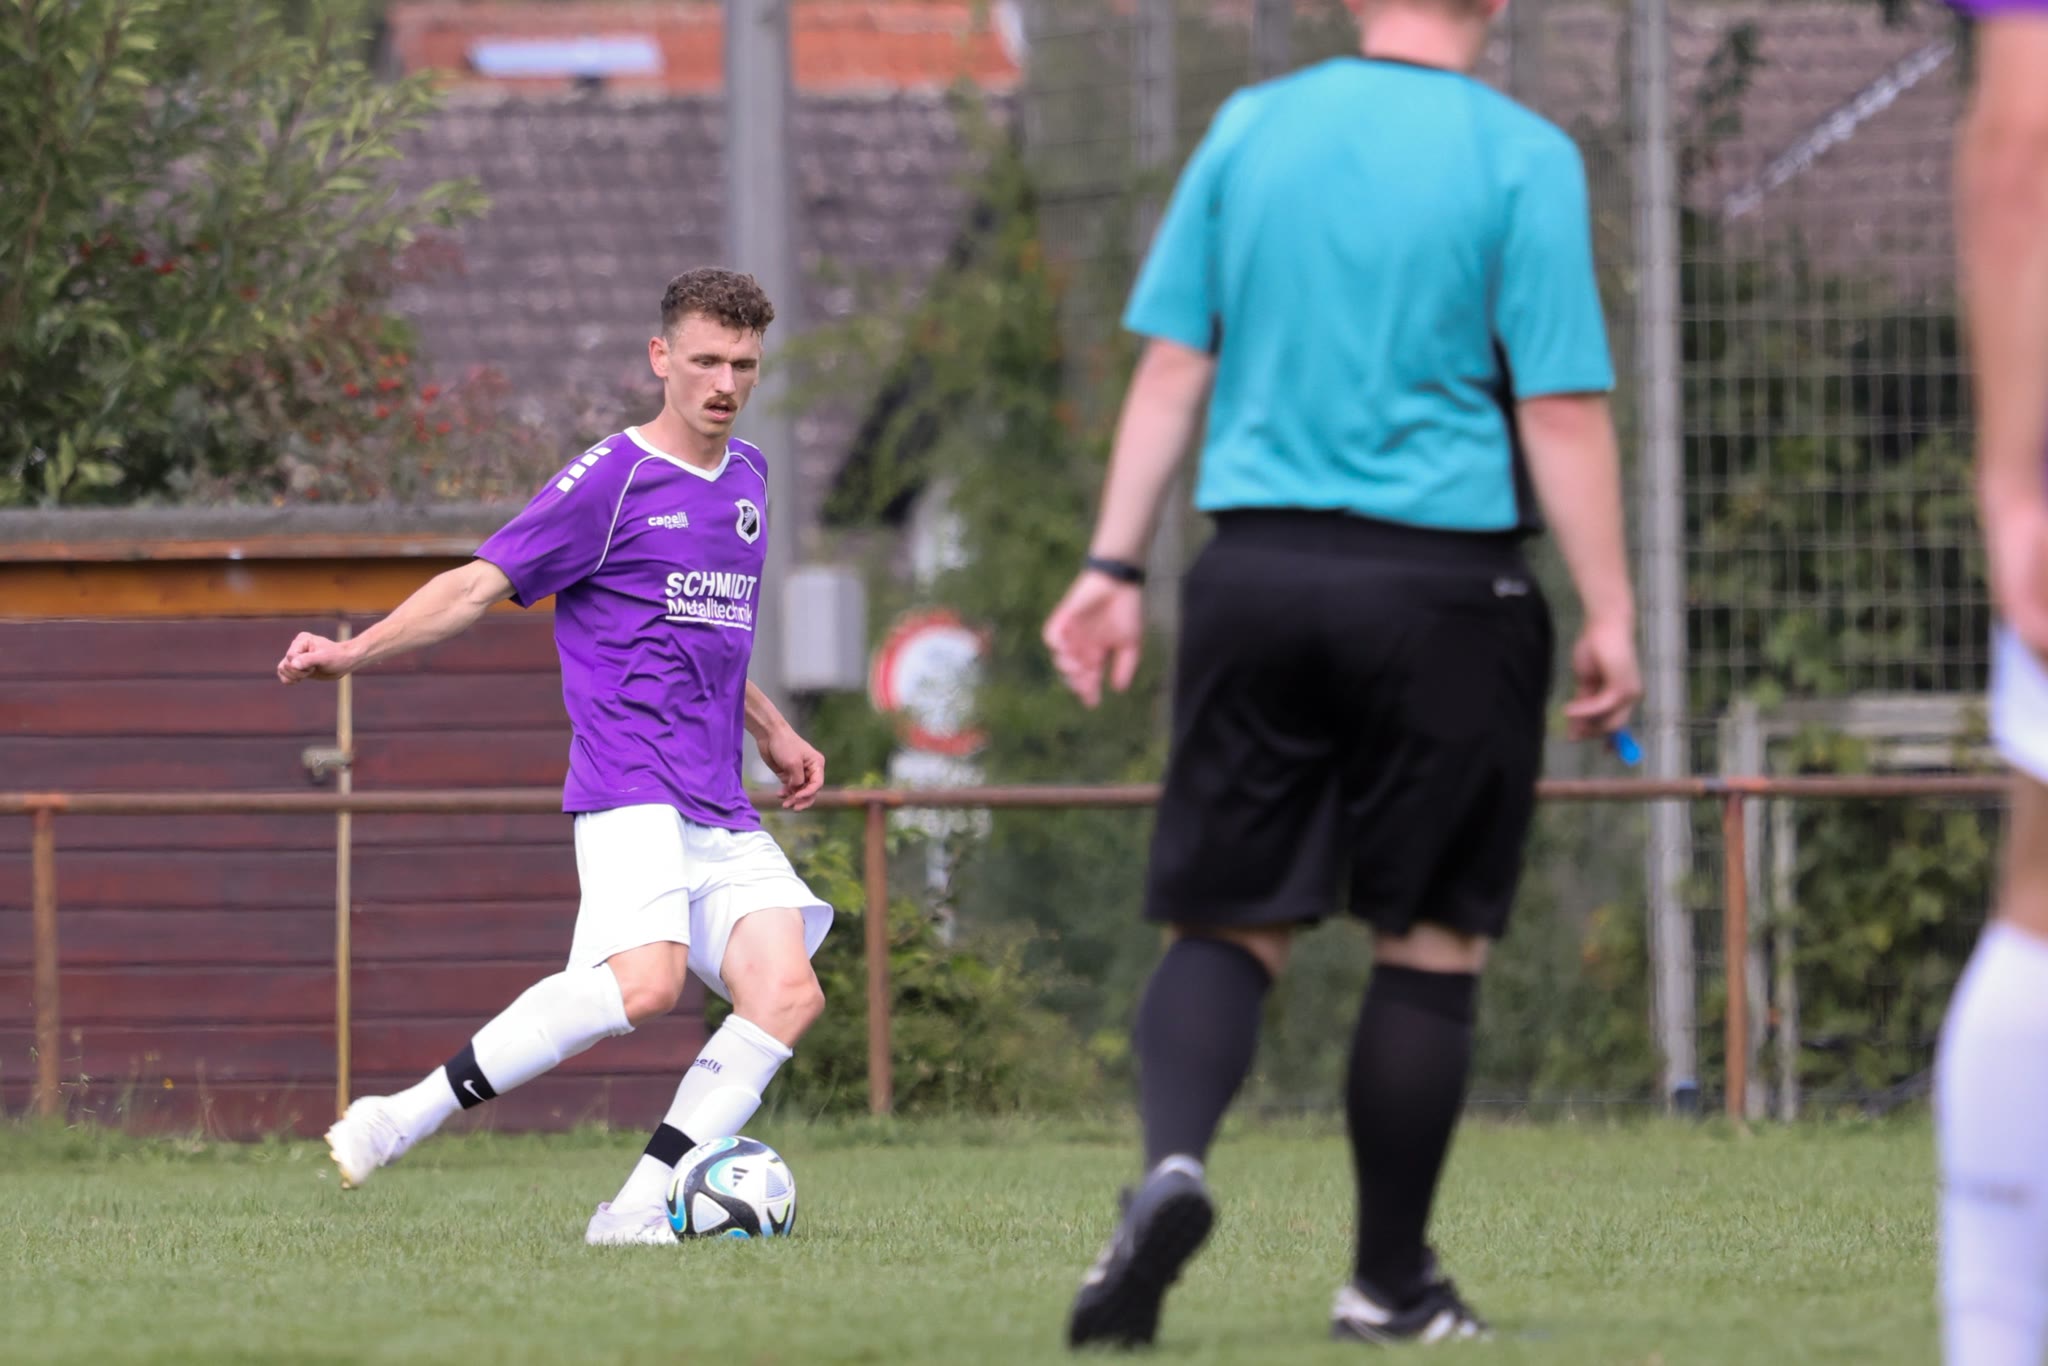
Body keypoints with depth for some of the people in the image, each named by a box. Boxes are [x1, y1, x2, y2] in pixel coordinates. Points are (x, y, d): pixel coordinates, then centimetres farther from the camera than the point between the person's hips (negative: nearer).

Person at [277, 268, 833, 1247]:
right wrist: (356, 651, -18)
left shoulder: (748, 478, 19)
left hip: (722, 814, 8)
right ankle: (396, 1124, -23)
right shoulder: (610, 481, -3)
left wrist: (772, 733, 39)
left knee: (786, 992, -13)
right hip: (629, 789, -8)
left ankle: (638, 1208, -13)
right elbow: (482, 583, -6)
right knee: (644, 981, -30)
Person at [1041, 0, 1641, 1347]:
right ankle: (1391, 1283, 13)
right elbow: (1563, 411, -8)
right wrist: (1611, 617, -3)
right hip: (1440, 581, -3)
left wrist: (1116, 566, 10)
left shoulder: (1250, 129, 6)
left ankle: (1174, 1157, -21)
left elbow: (1171, 367, 7)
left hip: (1258, 574, 3)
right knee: (1431, 940, 8)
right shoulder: (1521, 159, -5)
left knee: (1230, 921, 7)